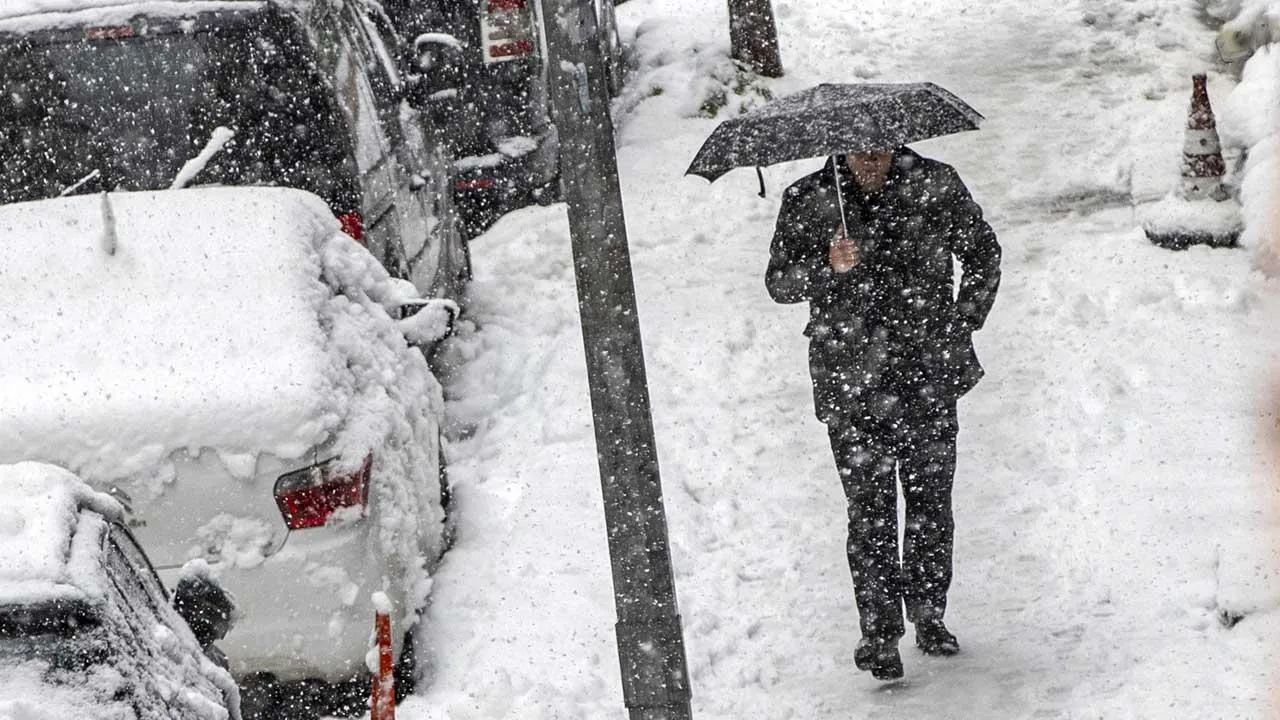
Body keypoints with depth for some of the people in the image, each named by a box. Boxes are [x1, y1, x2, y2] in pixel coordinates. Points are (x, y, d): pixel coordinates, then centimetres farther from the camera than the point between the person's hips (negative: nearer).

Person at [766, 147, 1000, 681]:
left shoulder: (935, 185, 1)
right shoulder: (807, 201, -2)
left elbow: (983, 254, 13)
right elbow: (778, 282, -2)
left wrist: (962, 325, 6)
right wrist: (828, 267, -21)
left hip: (928, 375, 1)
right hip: (851, 384, -1)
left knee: (931, 502, 8)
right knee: (870, 511, -3)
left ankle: (929, 617, 24)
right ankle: (879, 635, 3)